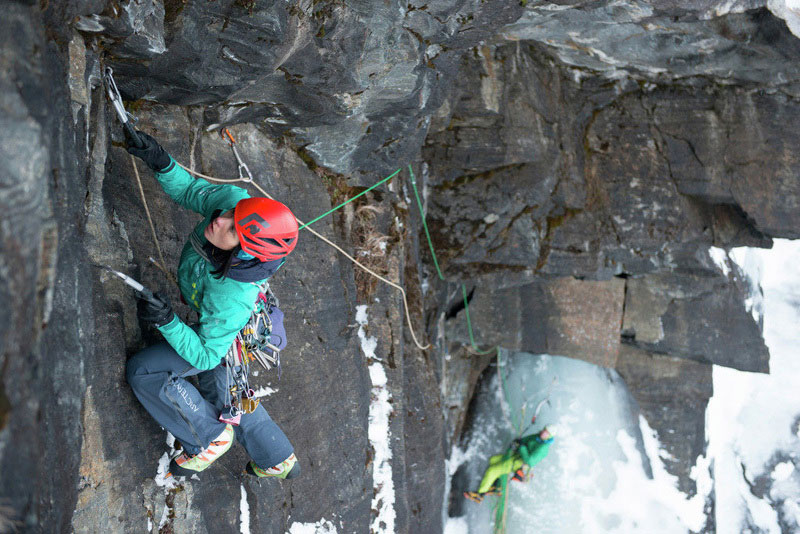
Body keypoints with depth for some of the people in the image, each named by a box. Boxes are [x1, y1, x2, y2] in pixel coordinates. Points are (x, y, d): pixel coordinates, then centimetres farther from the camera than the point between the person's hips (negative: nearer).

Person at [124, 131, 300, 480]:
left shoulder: (232, 299, -46)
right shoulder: (235, 199, -34)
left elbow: (205, 356, -34)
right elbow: (192, 191, -14)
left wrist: (166, 322, -44)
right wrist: (161, 163, -31)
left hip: (221, 336, -7)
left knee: (144, 372, -5)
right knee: (220, 390, 24)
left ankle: (210, 438, 10)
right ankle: (277, 460, 42)